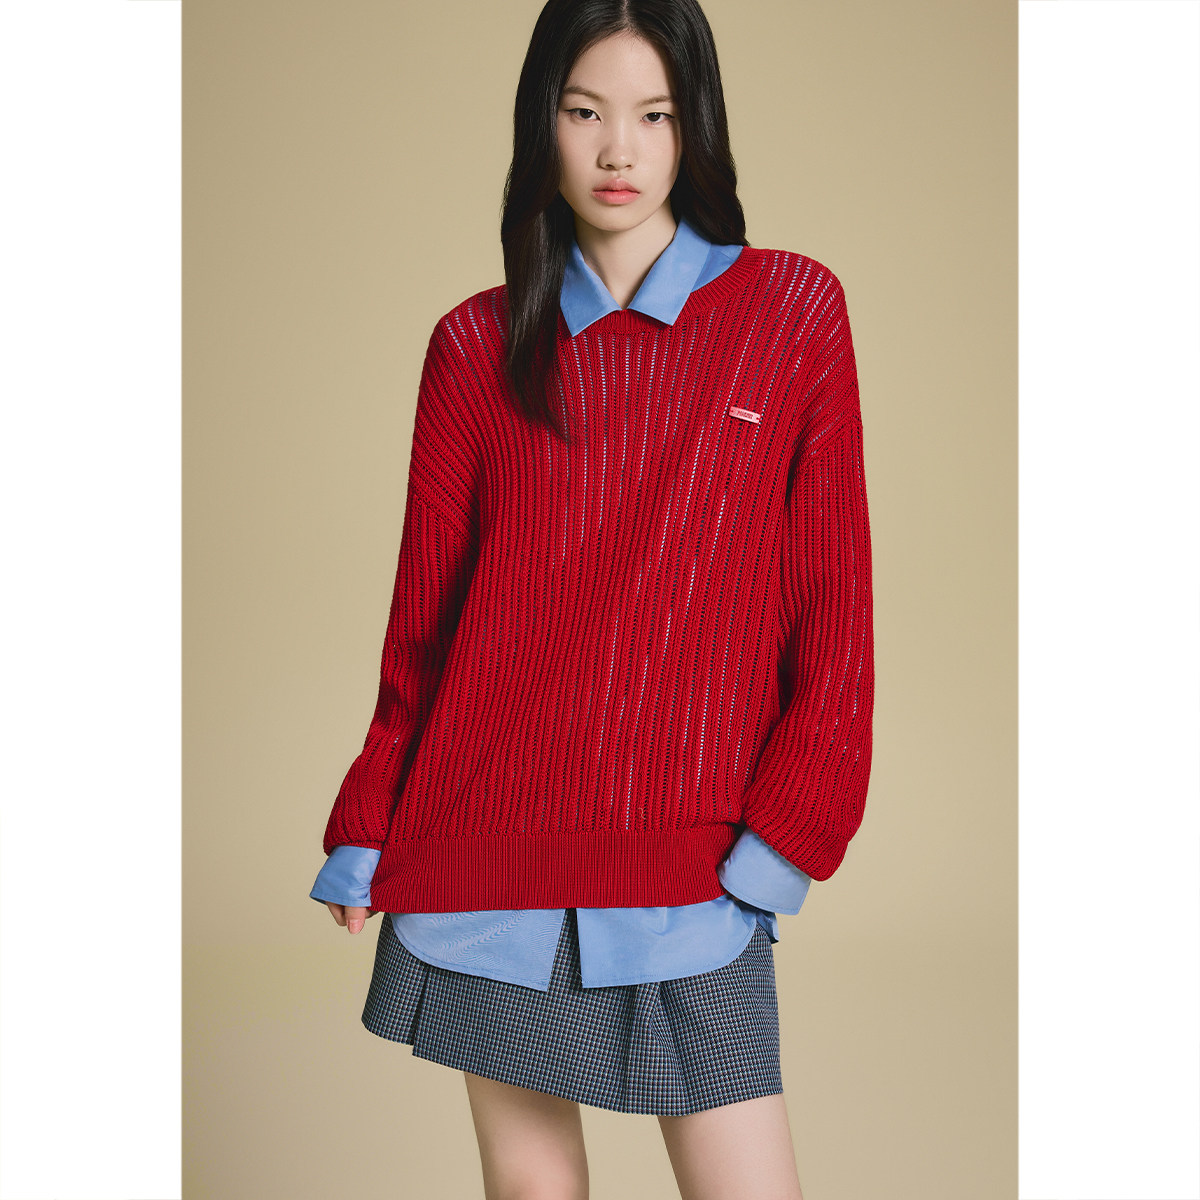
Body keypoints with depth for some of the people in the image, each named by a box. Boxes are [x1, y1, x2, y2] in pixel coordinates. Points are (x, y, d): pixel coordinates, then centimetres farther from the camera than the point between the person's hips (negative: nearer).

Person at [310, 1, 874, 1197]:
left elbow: (832, 599, 2)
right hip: (490, 832, 2)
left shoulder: (792, 311, 3)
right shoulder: (477, 344, 7)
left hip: (690, 861, -1)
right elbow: (422, 616, 10)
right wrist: (366, 830, 6)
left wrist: (787, 833, -6)